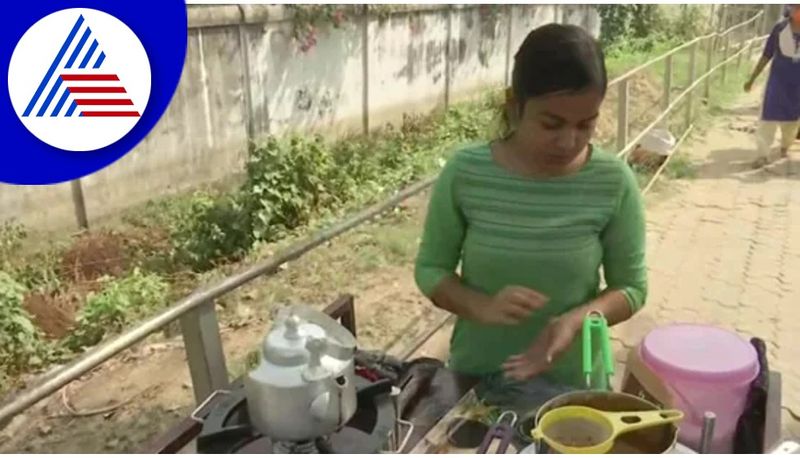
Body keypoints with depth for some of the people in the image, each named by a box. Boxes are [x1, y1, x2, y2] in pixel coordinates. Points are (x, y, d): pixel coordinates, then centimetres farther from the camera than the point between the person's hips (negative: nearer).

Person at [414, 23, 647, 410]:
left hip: (572, 385, 0)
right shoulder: (465, 173, -15)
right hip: (473, 379, 1)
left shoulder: (613, 183, -14)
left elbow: (631, 287, -5)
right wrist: (482, 307, -25)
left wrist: (577, 319, -24)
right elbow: (430, 269, -6)